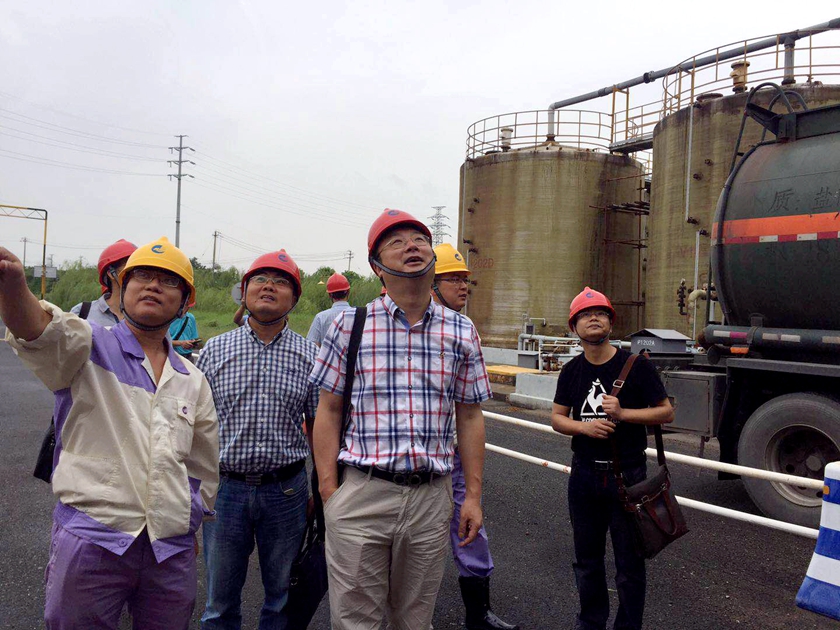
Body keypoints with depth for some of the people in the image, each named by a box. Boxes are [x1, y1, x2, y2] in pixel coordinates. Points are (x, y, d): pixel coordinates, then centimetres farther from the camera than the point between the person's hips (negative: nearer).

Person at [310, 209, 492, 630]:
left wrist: (473, 495, 6)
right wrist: (329, 492, -5)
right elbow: (329, 411, 1)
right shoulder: (350, 325, -2)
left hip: (432, 496, 2)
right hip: (361, 494, -2)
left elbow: (469, 417, 8)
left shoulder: (461, 332, 4)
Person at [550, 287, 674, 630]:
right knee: (587, 559, 18)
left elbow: (666, 412, -6)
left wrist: (622, 413, -20)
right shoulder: (572, 370, 3)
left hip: (628, 475, -3)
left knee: (629, 562, 9)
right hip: (585, 474, 4)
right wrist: (585, 426, -14)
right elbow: (557, 418, 6)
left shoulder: (636, 366, -8)